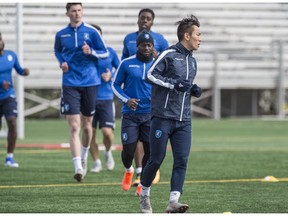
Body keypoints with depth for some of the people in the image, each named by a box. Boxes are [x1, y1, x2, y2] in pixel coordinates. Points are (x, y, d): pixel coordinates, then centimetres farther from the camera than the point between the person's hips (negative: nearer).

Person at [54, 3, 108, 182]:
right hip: (70, 84, 0)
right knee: (74, 127, -10)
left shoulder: (91, 32, -1)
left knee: (87, 125, 11)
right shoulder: (61, 35, 5)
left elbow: (105, 53, 3)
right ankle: (78, 168, -15)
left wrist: (91, 52, -15)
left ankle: (84, 156, 37)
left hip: (90, 82, 0)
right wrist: (62, 62, 4)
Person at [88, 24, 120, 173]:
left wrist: (111, 75, -6)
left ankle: (108, 152, 21)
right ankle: (96, 162, 16)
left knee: (107, 132, -10)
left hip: (106, 98, 0)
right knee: (91, 132, 0)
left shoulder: (109, 52, 4)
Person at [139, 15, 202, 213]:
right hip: (163, 116, -7)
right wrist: (173, 84, -19)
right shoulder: (169, 54, -6)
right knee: (156, 159, -3)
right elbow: (151, 74, -11)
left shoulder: (192, 61, 18)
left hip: (184, 120, 7)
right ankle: (145, 195, 19)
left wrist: (193, 90, 10)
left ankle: (173, 202, -11)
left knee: (182, 160, -7)